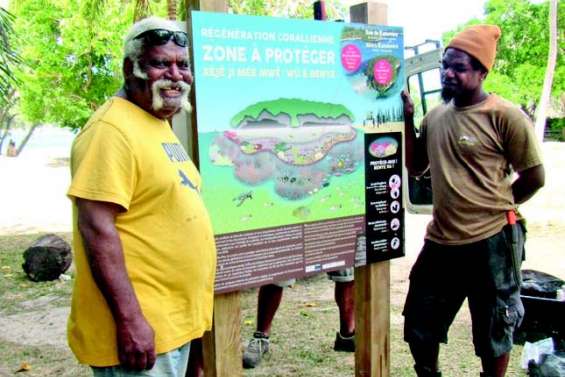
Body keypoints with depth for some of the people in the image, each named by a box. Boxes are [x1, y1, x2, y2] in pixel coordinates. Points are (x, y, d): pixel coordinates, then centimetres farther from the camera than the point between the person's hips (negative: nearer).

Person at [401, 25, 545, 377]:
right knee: (419, 327, 17)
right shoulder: (435, 116, 6)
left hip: (492, 243, -6)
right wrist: (407, 120, 3)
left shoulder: (506, 116, -12)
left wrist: (493, 210, 2)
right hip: (441, 241, 6)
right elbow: (416, 167, 14)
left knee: (493, 334, 14)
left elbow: (535, 177, -7)